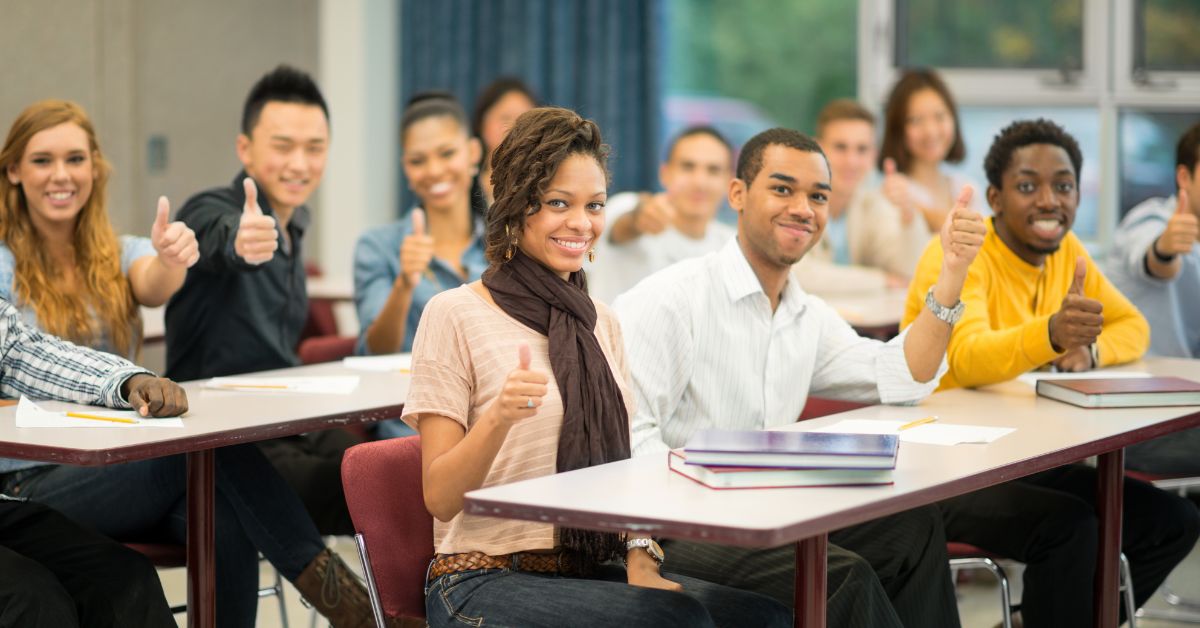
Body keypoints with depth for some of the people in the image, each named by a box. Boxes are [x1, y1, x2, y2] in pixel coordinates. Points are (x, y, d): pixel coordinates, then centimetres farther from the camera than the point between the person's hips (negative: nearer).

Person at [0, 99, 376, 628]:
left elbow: (154, 286, -11)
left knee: (229, 526, -31)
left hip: (121, 471, 4)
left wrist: (171, 259, -36)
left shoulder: (119, 256, 14)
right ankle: (325, 583, -28)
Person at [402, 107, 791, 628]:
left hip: (589, 572, 6)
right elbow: (440, 498, -8)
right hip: (486, 580, -6)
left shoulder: (599, 323, 14)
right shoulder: (456, 316, -5)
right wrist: (499, 416, -26)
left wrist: (640, 563, -1)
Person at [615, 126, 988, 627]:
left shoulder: (810, 317, 16)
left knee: (912, 527, -9)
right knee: (842, 576, -26)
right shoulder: (669, 300, -11)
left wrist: (953, 271, 2)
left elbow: (902, 378, 9)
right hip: (670, 526, -8)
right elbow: (628, 437, -19)